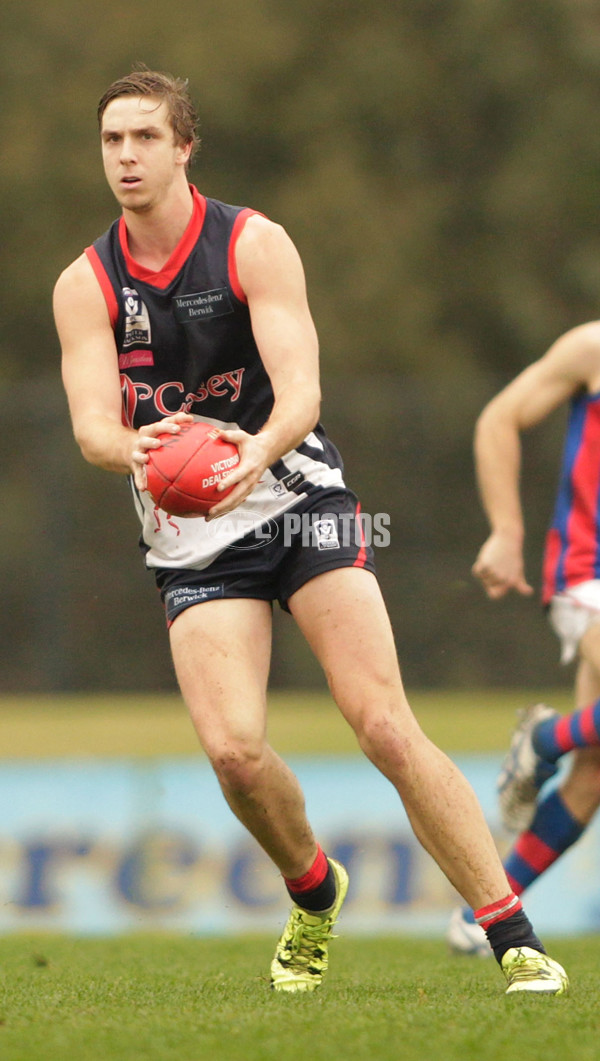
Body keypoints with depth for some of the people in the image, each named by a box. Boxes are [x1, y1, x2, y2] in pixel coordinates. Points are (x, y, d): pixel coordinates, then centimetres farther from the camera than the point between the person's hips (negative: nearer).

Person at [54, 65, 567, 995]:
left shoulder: (254, 245, -7)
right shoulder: (86, 285, 1)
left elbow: (301, 391, -16)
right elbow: (91, 423, -10)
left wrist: (260, 449, -39)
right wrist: (133, 449, -35)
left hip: (299, 500, -2)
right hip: (191, 541, 2)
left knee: (386, 727, -13)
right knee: (233, 749, -17)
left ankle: (515, 941, -10)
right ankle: (313, 894, 15)